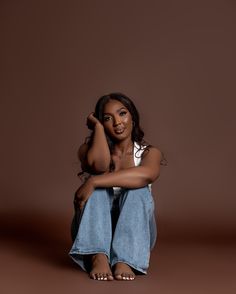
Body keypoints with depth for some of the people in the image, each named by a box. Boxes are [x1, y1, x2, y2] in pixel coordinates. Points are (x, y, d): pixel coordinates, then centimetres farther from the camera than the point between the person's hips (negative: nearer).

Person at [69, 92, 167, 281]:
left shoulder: (149, 153, 3)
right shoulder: (89, 148, 6)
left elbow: (147, 174, -24)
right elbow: (99, 164, -21)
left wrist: (94, 182, -31)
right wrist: (98, 125, -6)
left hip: (134, 236, 0)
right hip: (94, 235, 1)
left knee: (137, 190, -26)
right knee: (97, 187, -24)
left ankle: (125, 260, -44)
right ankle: (98, 256, -44)